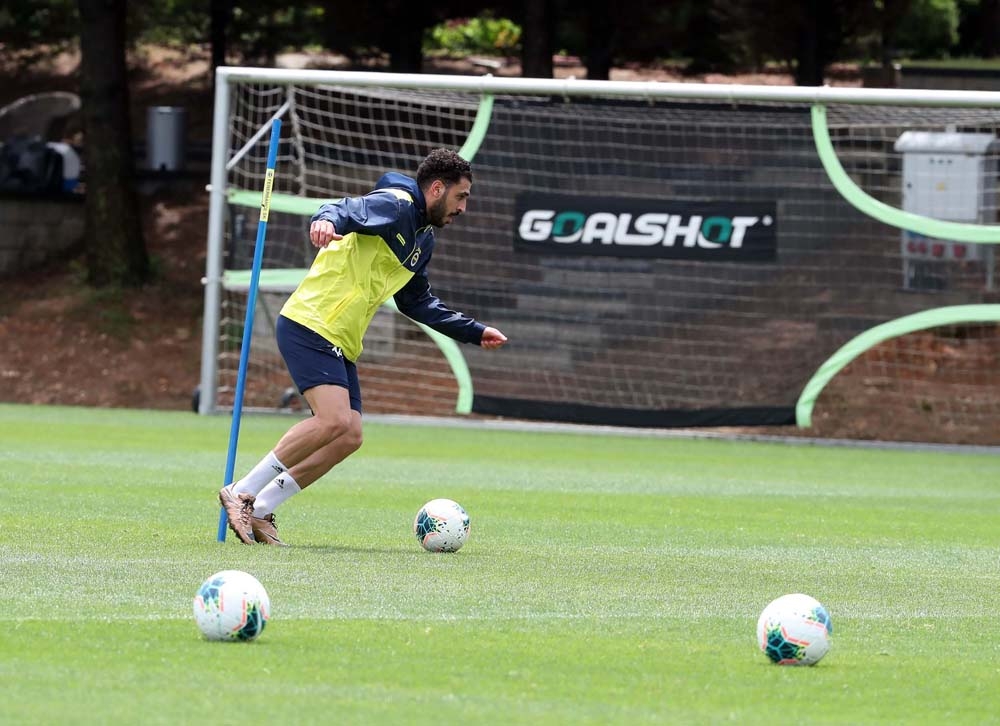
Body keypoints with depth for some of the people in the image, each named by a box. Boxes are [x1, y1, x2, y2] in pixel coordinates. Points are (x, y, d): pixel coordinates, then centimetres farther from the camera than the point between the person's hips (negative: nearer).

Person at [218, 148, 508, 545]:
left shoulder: (423, 240, 21)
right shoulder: (395, 206, -8)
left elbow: (417, 302, 33)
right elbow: (347, 211, -26)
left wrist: (475, 331, 33)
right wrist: (326, 221, -50)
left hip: (339, 345, 10)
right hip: (309, 325, -10)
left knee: (349, 437, 0)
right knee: (334, 420, -23)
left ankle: (260, 511, 5)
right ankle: (242, 492, -13)